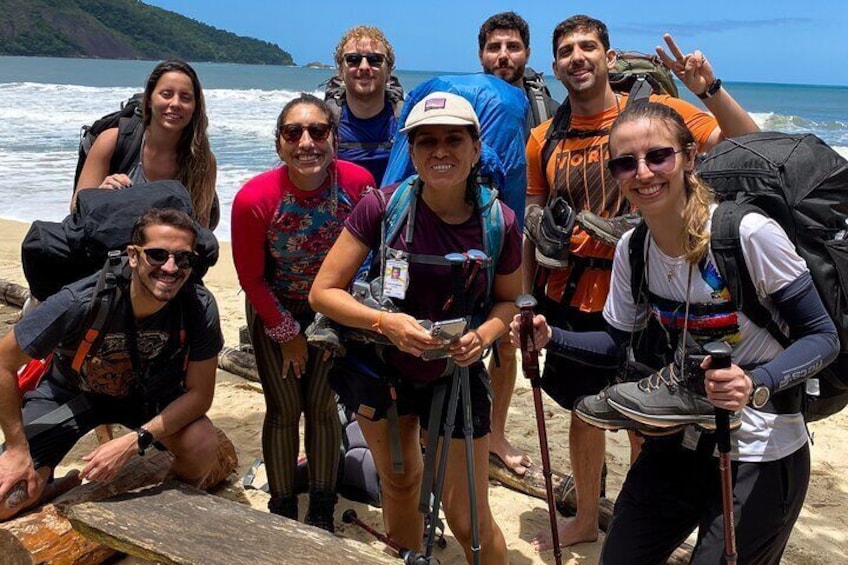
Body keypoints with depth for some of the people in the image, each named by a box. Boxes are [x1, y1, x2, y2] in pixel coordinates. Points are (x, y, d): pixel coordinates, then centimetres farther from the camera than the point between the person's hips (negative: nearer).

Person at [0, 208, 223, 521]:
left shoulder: (200, 308, -29)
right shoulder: (78, 303, -34)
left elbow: (199, 393, -19)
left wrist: (133, 442, -29)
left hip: (148, 391, 1)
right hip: (69, 390, -1)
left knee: (203, 446, -27)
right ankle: (42, 480, 22)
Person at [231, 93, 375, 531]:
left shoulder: (359, 183, -24)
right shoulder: (254, 199, -28)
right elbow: (251, 278, -13)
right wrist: (286, 333, -6)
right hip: (274, 312, -1)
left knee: (322, 406, 7)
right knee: (284, 410, 4)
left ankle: (322, 510, 25)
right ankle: (282, 510, 24)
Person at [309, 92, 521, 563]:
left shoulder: (499, 223, -16)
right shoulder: (384, 207, -20)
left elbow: (509, 298, 1)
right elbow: (323, 291, -16)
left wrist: (485, 334, -20)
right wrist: (385, 322, -32)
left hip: (456, 372, 0)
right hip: (383, 366, 1)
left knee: (469, 520, 5)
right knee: (400, 483, 24)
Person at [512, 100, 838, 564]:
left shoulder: (749, 234, -23)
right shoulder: (631, 250, -4)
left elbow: (823, 337, -15)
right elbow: (618, 345, 7)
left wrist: (758, 383, -33)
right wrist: (550, 338, -10)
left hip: (761, 455, -5)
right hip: (680, 442, 5)